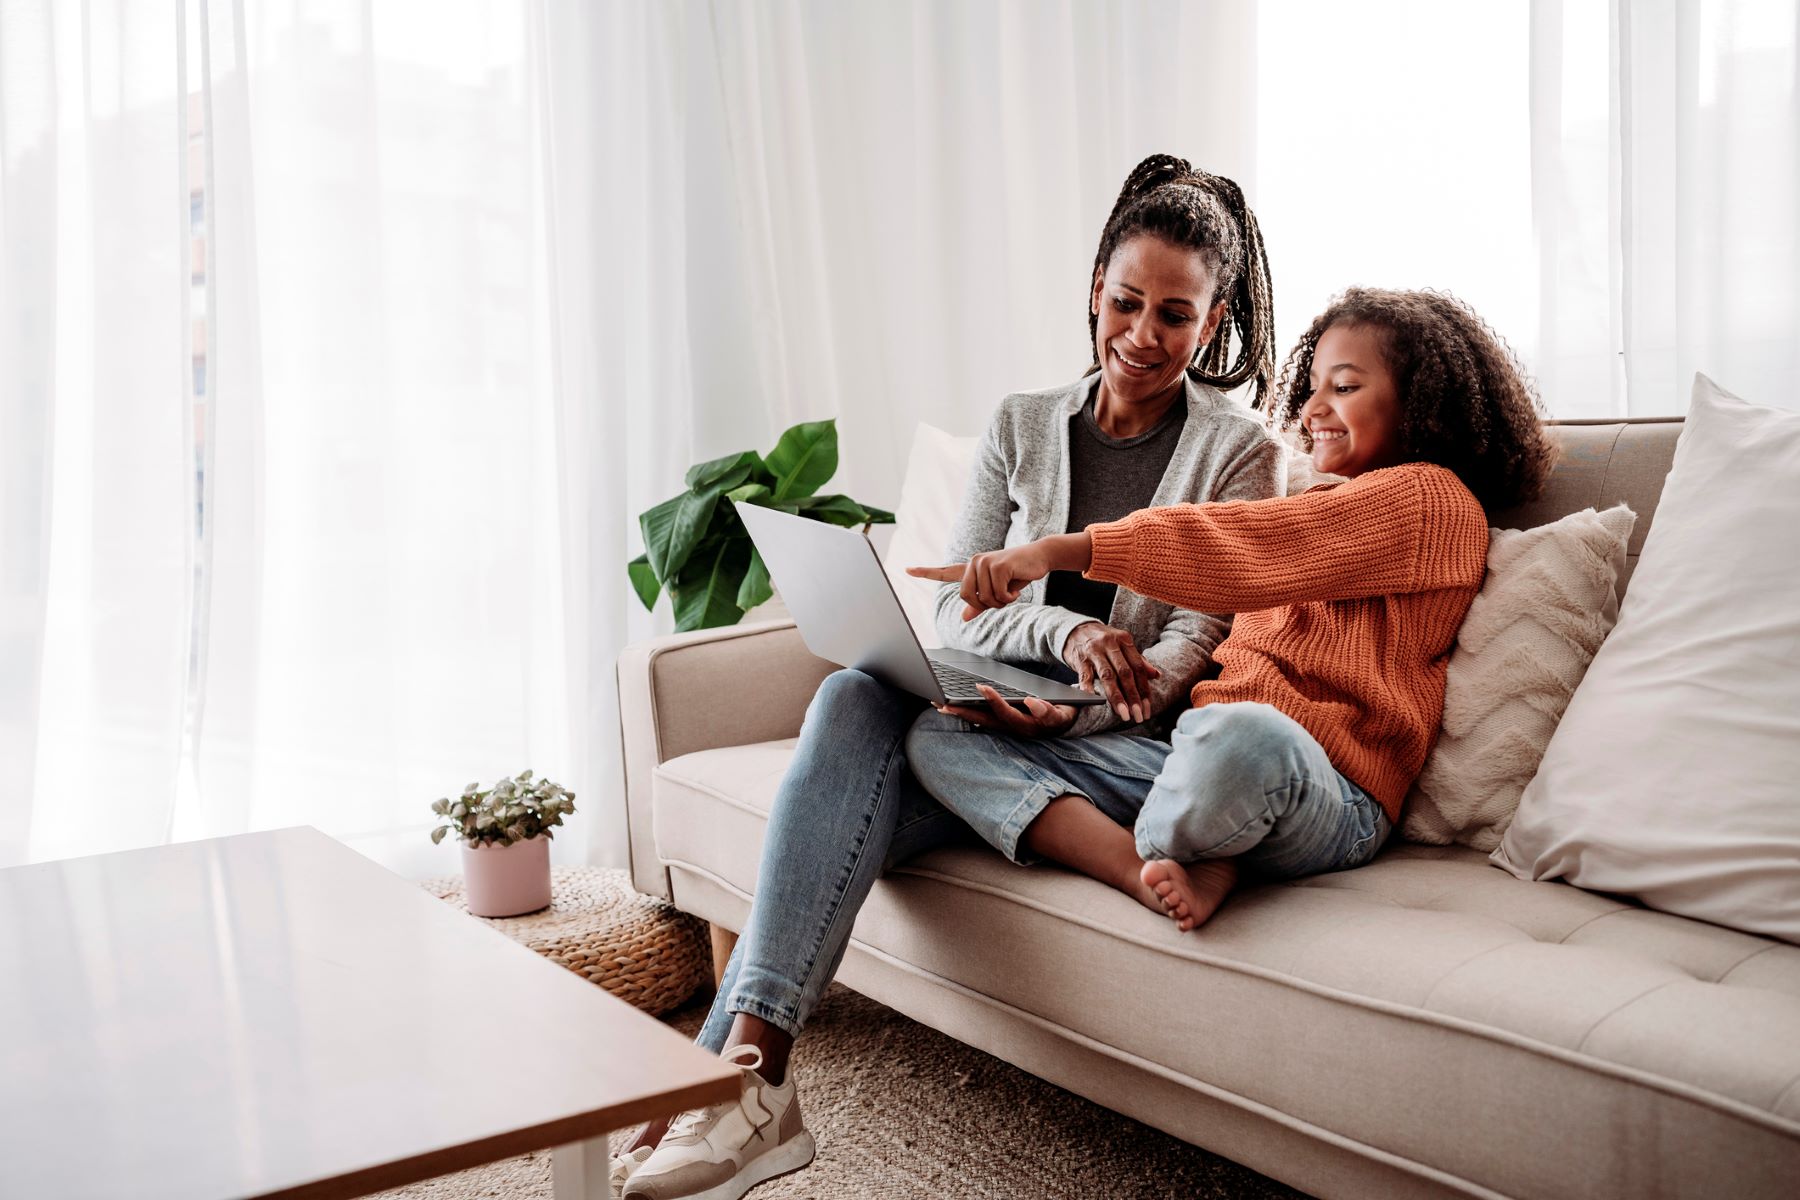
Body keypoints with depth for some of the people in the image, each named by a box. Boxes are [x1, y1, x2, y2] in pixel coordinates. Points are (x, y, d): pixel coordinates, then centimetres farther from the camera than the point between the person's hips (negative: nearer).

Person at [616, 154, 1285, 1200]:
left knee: (847, 809, -28)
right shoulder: (1022, 427, 13)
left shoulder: (1239, 452, 4)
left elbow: (1191, 647, -6)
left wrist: (1062, 712, -24)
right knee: (856, 698, -32)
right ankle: (749, 1063, -37)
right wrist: (1064, 631, -16)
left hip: (1115, 744, -4)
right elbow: (955, 611, 6)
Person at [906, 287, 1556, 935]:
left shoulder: (1429, 498, 0)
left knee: (1239, 737, -46)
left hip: (1327, 793, -8)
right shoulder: (1318, 508, 28)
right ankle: (1159, 875, -21)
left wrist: (1062, 550, -23)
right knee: (941, 735, -3)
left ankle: (1140, 849, -12)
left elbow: (1243, 545, -14)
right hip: (1202, 754, 9)